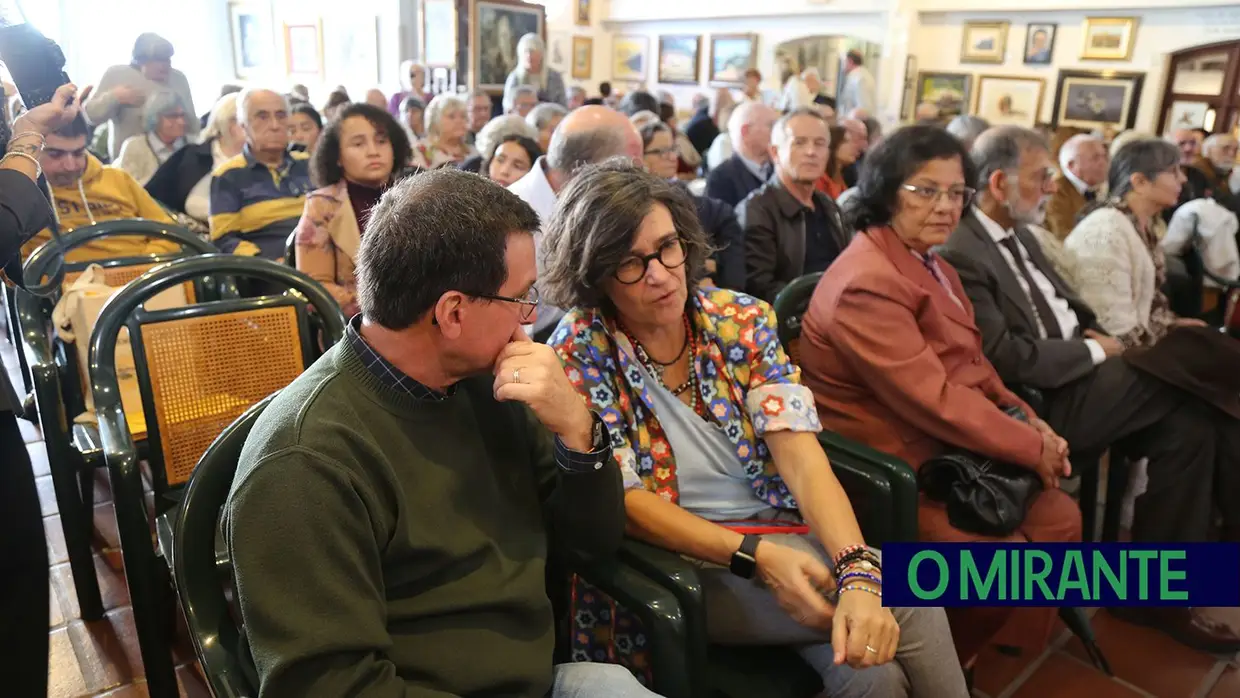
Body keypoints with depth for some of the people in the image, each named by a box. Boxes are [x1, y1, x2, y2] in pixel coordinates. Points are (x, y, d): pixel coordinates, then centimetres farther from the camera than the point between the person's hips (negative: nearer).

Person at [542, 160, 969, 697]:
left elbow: (803, 459, -13)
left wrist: (859, 574, -29)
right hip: (684, 566, -3)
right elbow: (622, 500, -13)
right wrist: (755, 555, -24)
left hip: (784, 540, 4)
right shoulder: (580, 353, -11)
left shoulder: (742, 320, -3)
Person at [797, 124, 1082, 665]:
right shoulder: (867, 284, -24)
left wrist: (1026, 419, -3)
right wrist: (1030, 447, -16)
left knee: (1059, 518, 7)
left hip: (947, 452, 10)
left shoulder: (931, 267, 11)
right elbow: (934, 399, -26)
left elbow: (972, 366, 13)